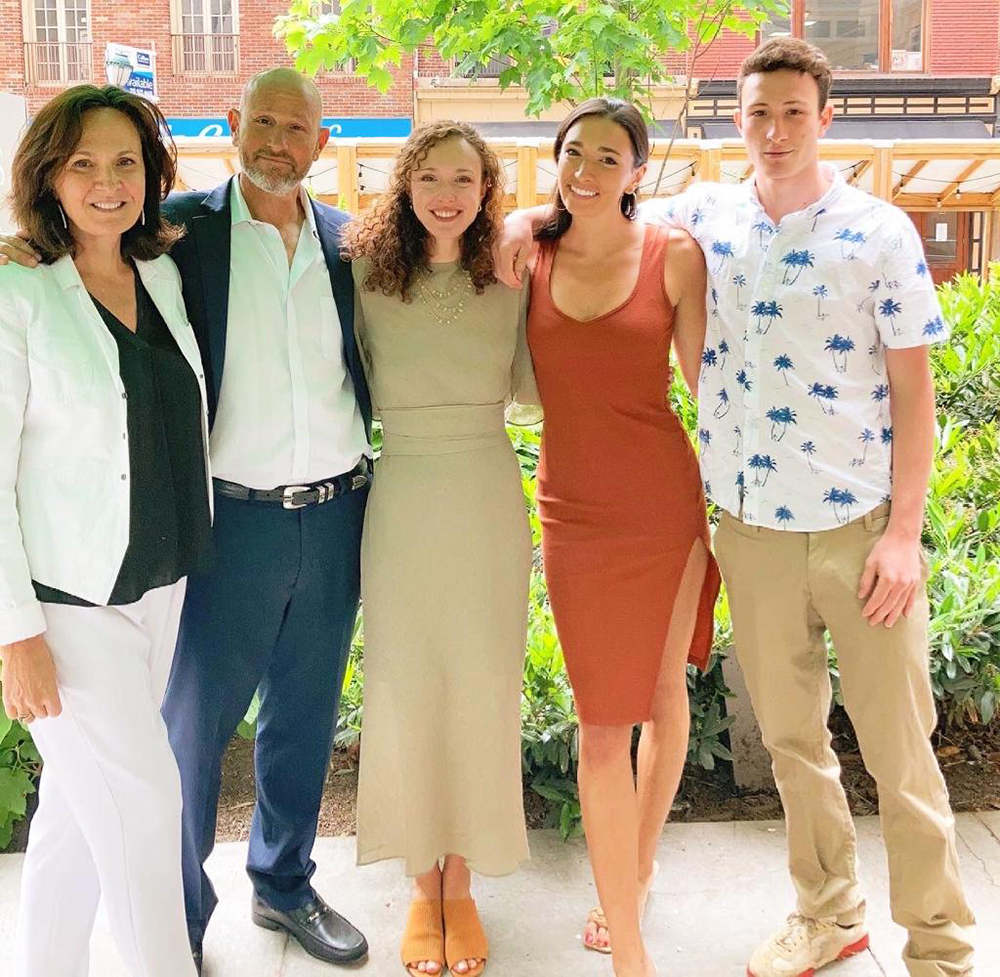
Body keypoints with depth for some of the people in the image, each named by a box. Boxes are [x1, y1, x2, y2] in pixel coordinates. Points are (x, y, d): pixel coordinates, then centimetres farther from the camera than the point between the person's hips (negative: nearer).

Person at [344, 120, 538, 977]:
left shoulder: (510, 278, 4)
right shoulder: (365, 272, 0)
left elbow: (532, 391, 4)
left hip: (489, 499, 1)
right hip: (401, 498, -1)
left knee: (481, 689, 7)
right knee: (405, 688, 7)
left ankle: (462, 882, 26)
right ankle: (422, 885, 26)